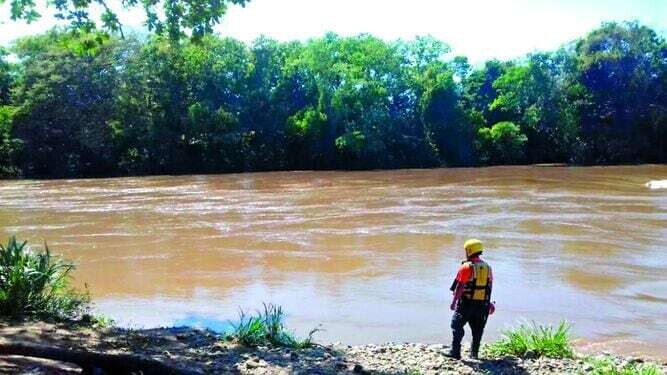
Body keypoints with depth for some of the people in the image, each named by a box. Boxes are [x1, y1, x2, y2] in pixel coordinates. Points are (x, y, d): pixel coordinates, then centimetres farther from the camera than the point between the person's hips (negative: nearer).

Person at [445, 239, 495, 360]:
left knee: (457, 325, 0)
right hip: (482, 304, 6)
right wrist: (488, 302, 20)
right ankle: (474, 353, 21)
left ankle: (455, 352, -7)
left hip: (467, 302, -6)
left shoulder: (466, 267, -12)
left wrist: (454, 301, -11)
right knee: (477, 329, 14)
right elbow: (489, 287, 11)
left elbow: (460, 286, -15)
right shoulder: (488, 267, 7)